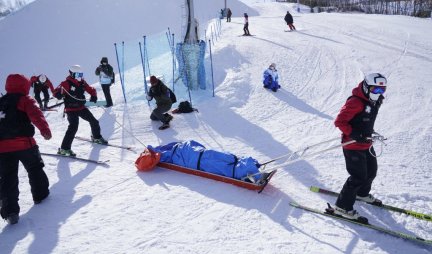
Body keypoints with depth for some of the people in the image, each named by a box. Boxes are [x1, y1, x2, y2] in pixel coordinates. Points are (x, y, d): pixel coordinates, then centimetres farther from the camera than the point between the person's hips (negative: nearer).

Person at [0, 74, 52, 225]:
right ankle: (40, 194, 28)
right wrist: (45, 130, -31)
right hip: (24, 143, -4)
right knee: (35, 169, 18)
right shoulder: (25, 100, 1)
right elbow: (36, 115, -20)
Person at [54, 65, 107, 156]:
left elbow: (91, 90, 12)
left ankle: (96, 137, 42)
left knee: (94, 121, 15)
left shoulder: (82, 83, 4)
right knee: (73, 127, -22)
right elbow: (56, 92, -18)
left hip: (81, 107, 7)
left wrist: (93, 96, -10)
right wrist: (60, 94, -43)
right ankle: (64, 148, -17)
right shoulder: (66, 83, -14)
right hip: (71, 109, -7)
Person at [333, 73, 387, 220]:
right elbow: (339, 121, -25)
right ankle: (342, 207, 6)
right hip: (353, 146, -10)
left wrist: (368, 132, 17)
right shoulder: (355, 102, -23)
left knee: (372, 170, 23)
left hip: (366, 144, 10)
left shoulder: (374, 102, 6)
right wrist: (353, 134, -31)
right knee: (359, 177, -7)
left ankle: (362, 193, 50)